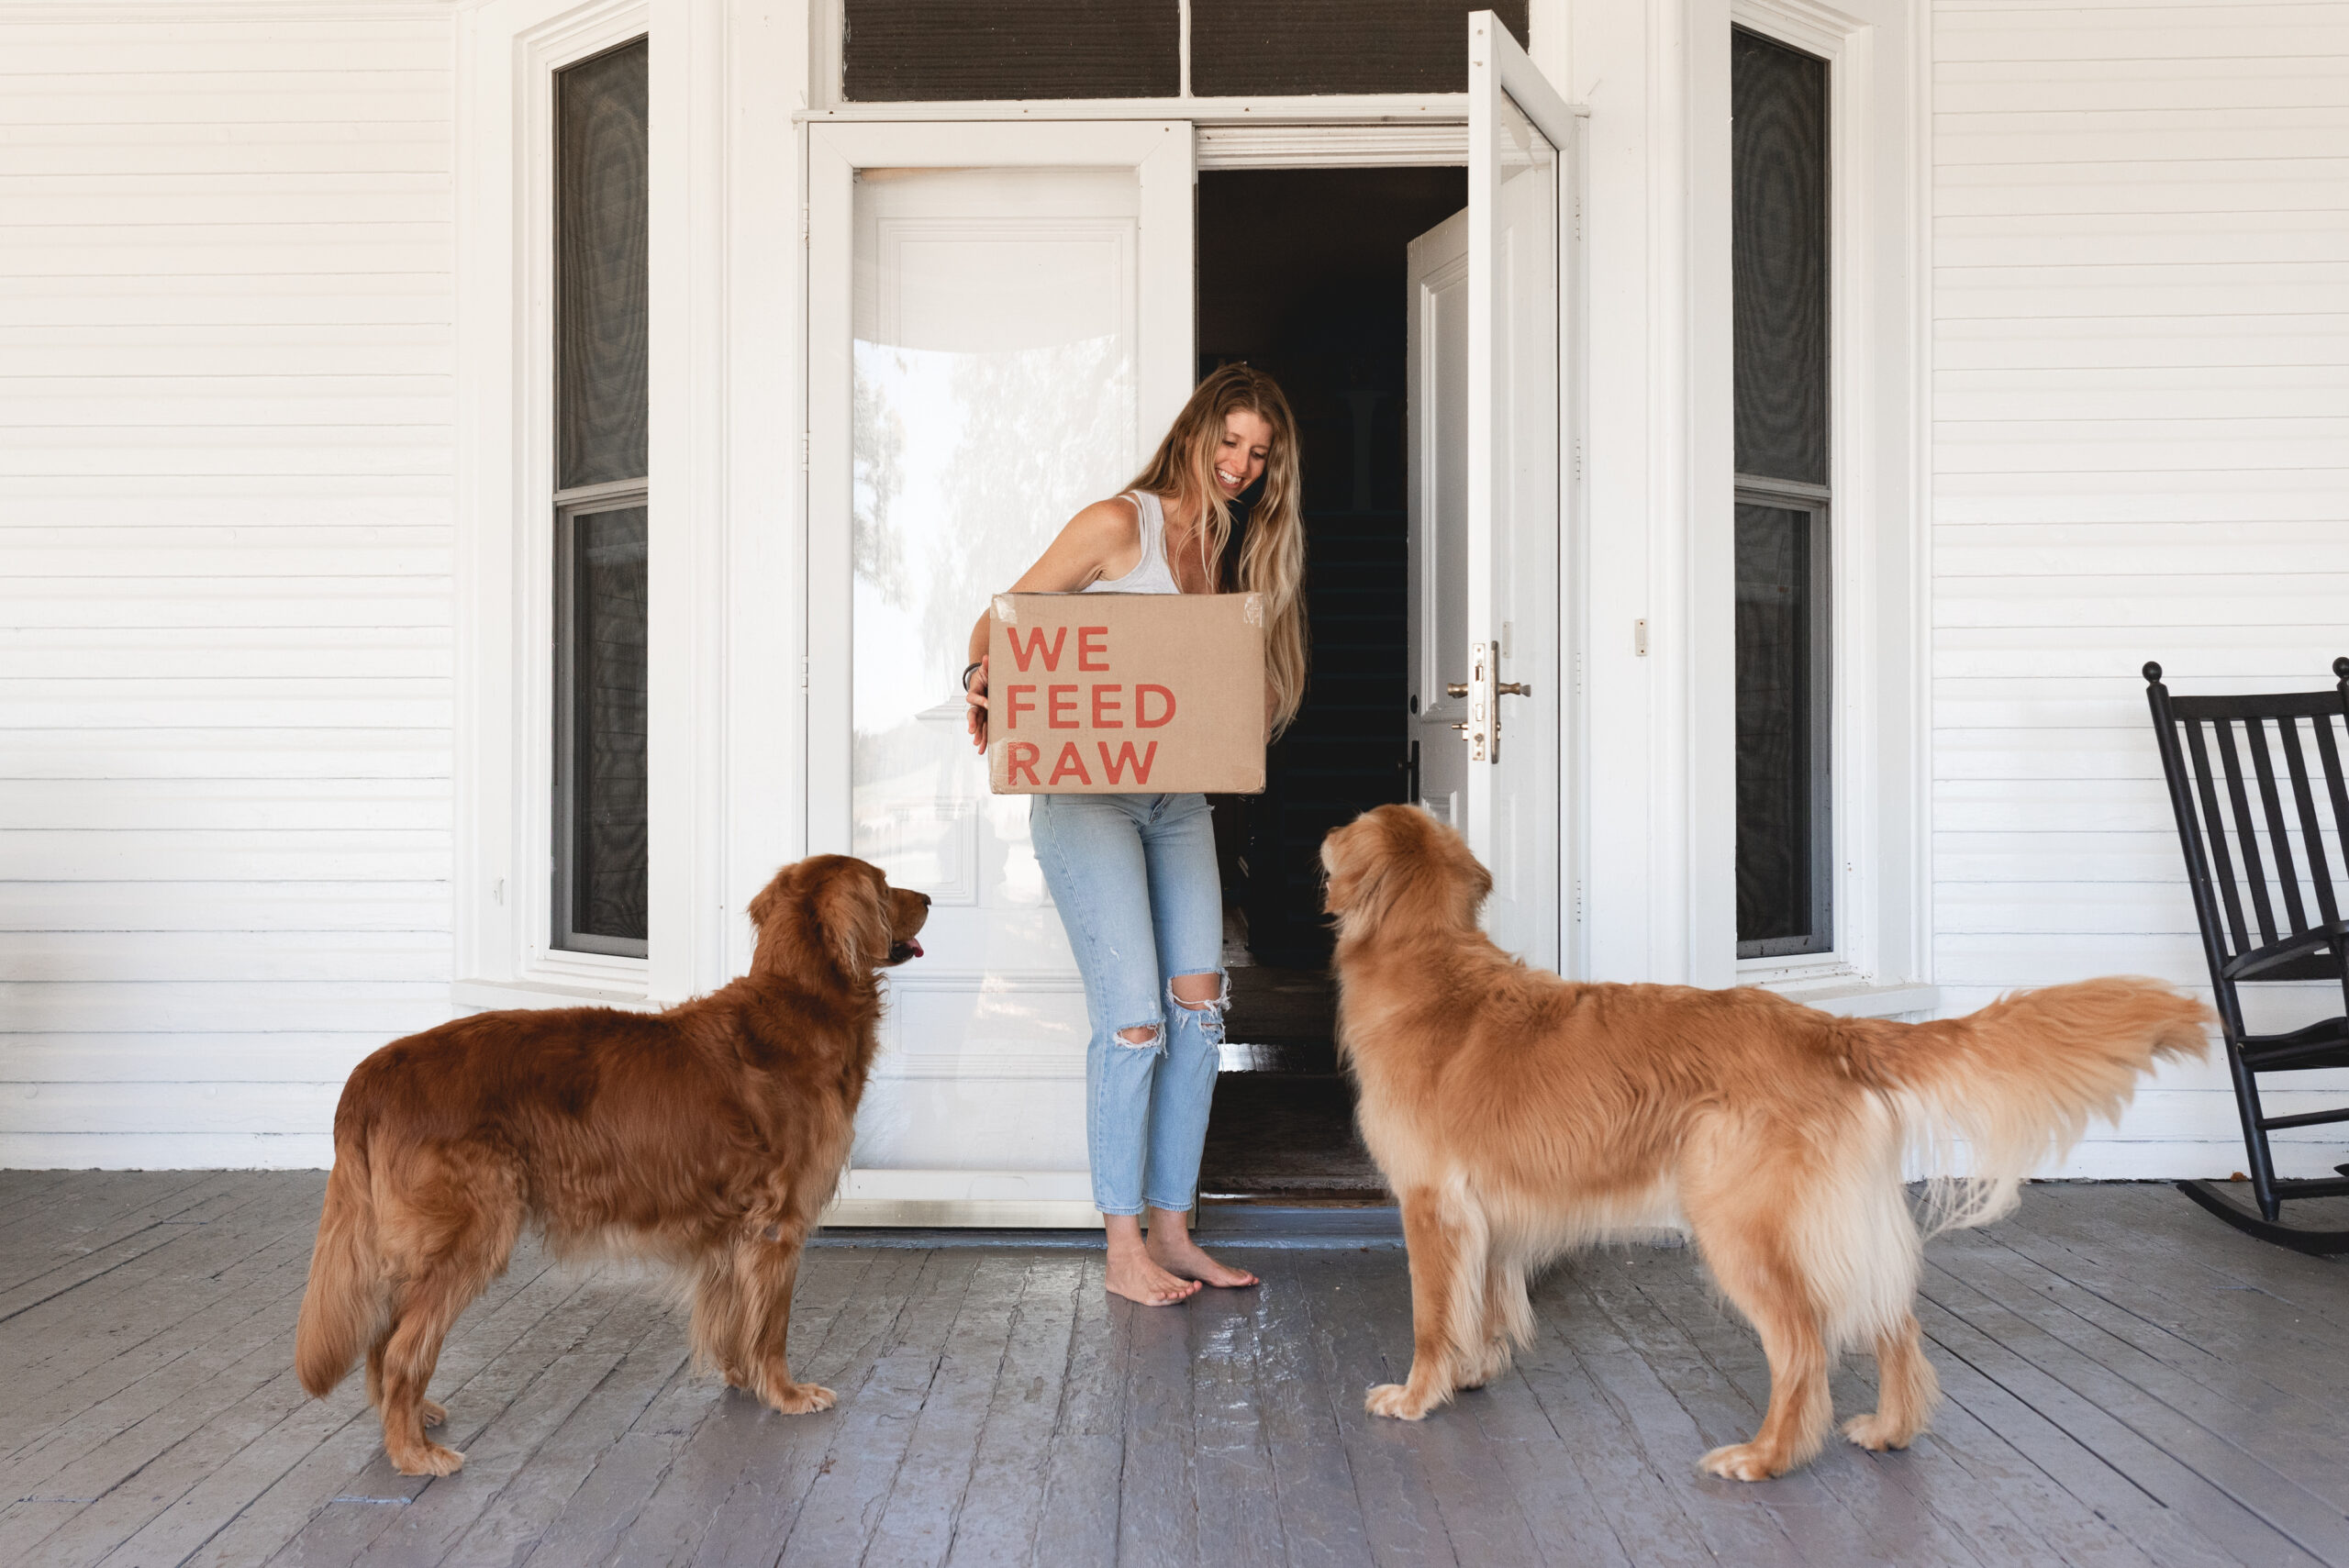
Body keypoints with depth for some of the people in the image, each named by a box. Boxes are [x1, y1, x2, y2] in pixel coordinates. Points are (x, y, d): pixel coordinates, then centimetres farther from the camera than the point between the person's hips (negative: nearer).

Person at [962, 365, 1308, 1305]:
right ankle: (1122, 1248, 3)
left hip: (1178, 801, 7)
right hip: (1086, 796, -7)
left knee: (1199, 1006, 2)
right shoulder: (1120, 524, -5)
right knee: (1133, 1019, -10)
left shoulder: (1229, 555, 14)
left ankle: (1171, 1230, 14)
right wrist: (982, 677, -25)